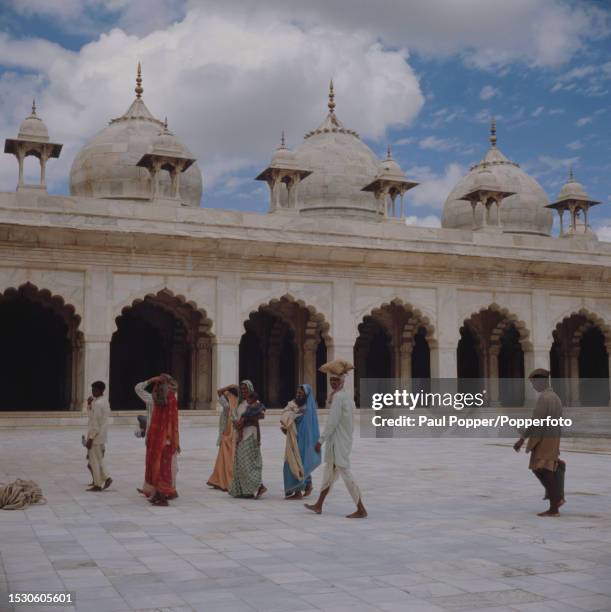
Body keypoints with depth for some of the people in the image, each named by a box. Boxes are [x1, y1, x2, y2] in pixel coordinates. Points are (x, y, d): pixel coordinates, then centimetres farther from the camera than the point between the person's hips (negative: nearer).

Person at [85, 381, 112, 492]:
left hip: (96, 436, -9)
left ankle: (97, 484, 5)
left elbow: (95, 422, -21)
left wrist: (90, 438, -18)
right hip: (101, 435, 9)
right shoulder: (104, 401, 11)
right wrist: (89, 404, 5)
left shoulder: (97, 403, -19)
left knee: (94, 461, 0)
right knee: (98, 459, 18)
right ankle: (105, 478, 16)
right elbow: (91, 416, 18)